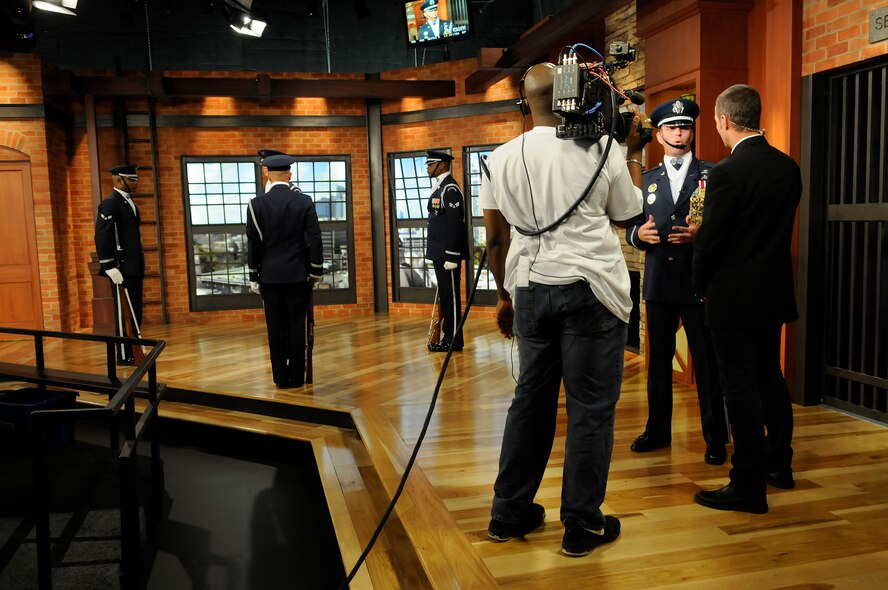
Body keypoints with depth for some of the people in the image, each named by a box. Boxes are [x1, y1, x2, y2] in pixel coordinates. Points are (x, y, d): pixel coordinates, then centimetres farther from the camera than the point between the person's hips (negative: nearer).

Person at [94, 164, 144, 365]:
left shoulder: (129, 202, 17)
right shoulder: (110, 203, -11)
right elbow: (102, 237, -18)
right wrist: (110, 267, -21)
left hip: (135, 268, 9)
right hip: (122, 269, -9)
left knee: (135, 312, 12)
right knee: (124, 314, -2)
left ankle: (134, 351, 20)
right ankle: (124, 356, 5)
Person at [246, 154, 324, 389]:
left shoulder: (256, 204, -4)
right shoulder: (304, 201, -3)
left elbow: (253, 244, -1)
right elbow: (314, 239, -4)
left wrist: (254, 277, 7)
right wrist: (316, 271, 5)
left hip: (270, 275, 0)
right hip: (297, 274, 0)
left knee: (276, 327, 6)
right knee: (297, 326, 5)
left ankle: (281, 378, 11)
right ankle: (297, 377, 9)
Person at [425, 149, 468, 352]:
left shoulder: (450, 188, -14)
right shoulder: (440, 187, 16)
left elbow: (454, 224, -19)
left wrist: (451, 257, -22)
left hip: (448, 253, -10)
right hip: (440, 253, 10)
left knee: (451, 297, -3)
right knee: (445, 296, 13)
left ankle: (453, 341, 3)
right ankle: (448, 338, 20)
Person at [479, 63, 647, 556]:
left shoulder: (502, 158, 5)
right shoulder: (602, 151, -3)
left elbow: (496, 239, 9)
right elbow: (628, 216, 11)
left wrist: (505, 296, 21)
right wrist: (634, 153, 20)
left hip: (531, 289, 4)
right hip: (592, 290, -4)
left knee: (531, 399, 14)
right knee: (591, 406, 4)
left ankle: (510, 514, 23)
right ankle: (583, 524, 13)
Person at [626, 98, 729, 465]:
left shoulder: (712, 174, 4)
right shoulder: (648, 180, 15)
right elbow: (632, 229, 12)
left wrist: (701, 234, -21)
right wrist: (639, 234, -10)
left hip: (698, 283, -3)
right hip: (659, 282, 4)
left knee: (707, 363, 1)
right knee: (658, 361, 11)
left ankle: (715, 438, 13)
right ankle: (658, 430, 24)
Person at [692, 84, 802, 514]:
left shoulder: (726, 172, -18)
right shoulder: (788, 167, 4)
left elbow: (710, 239, -15)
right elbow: (781, 227, 11)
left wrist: (701, 285, 1)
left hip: (734, 297, -8)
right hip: (774, 292, 8)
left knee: (740, 387, 0)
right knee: (770, 377, 21)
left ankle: (748, 486, 8)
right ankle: (778, 463, 36)